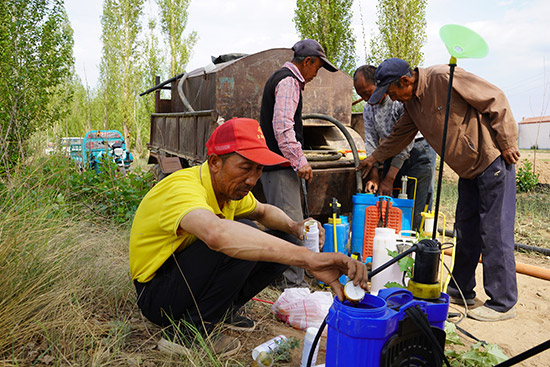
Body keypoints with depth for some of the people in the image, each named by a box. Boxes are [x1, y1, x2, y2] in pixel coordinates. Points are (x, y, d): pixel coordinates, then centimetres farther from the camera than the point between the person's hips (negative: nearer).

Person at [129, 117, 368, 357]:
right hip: (156, 293, -8)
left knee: (280, 247, -3)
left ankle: (223, 310, 7)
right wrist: (307, 259, -58)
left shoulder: (231, 187, -4)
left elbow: (264, 212, 15)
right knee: (240, 241, -32)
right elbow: (216, 233, -53)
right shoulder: (183, 188, -31)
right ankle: (186, 332, -15)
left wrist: (293, 227, -9)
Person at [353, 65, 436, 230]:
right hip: (392, 154, 6)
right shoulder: (368, 108, 4)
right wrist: (374, 176, -9)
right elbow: (371, 142, 3)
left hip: (417, 150, -6)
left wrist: (389, 179, -19)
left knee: (416, 213, -7)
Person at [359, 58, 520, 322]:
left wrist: (507, 144, -15)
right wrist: (374, 157, 25)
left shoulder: (444, 77, -20)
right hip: (468, 169, 9)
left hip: (494, 161, -9)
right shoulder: (411, 102, 6)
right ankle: (462, 290, 24)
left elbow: (495, 100, -17)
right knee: (466, 230, 12)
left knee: (495, 232, -6)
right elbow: (400, 135, 21)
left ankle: (503, 303, 5)